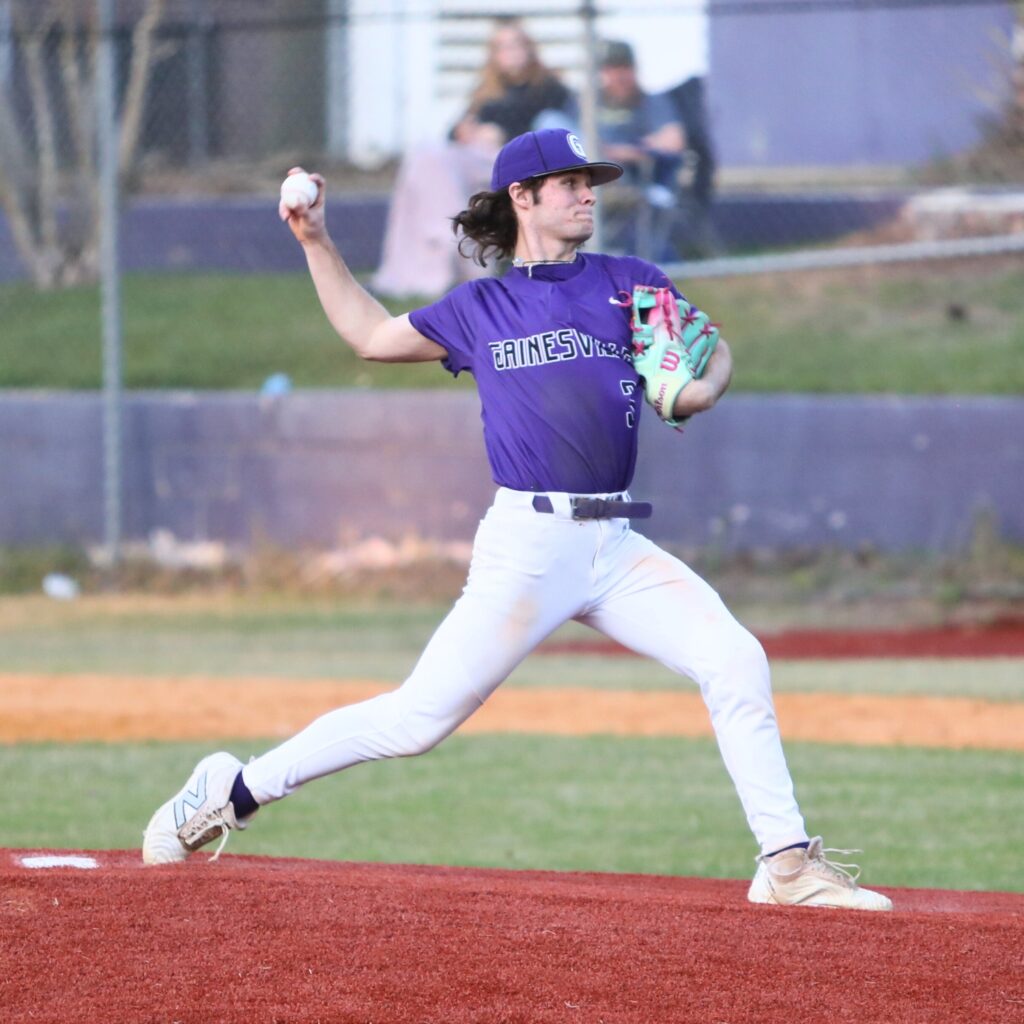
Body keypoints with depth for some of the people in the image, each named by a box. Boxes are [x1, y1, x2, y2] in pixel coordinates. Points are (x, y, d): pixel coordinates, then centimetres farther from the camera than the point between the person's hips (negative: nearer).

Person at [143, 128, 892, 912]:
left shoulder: (631, 284, 13)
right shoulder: (481, 309, 11)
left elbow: (712, 350, 15)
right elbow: (372, 335, 22)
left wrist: (703, 385, -8)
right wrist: (316, 242, 15)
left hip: (617, 549, 3)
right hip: (528, 544, -3)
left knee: (737, 662, -13)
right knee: (421, 716, -7)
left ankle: (787, 863, -7)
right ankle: (234, 792, 6)